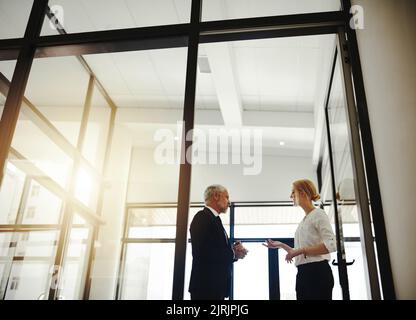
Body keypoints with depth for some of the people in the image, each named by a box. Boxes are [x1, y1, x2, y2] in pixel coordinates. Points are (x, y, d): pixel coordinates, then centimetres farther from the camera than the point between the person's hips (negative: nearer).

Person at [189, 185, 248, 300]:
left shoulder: (213, 219, 18)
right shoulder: (203, 217, -11)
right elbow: (204, 253, -22)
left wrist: (234, 251, -3)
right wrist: (233, 253, -11)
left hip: (216, 284, 9)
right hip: (206, 285, -9)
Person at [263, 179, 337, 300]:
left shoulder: (318, 214, -4)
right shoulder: (303, 221, 20)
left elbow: (331, 245, -18)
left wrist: (300, 251, -18)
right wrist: (280, 245, 16)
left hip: (318, 272, -8)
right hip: (303, 273, 8)